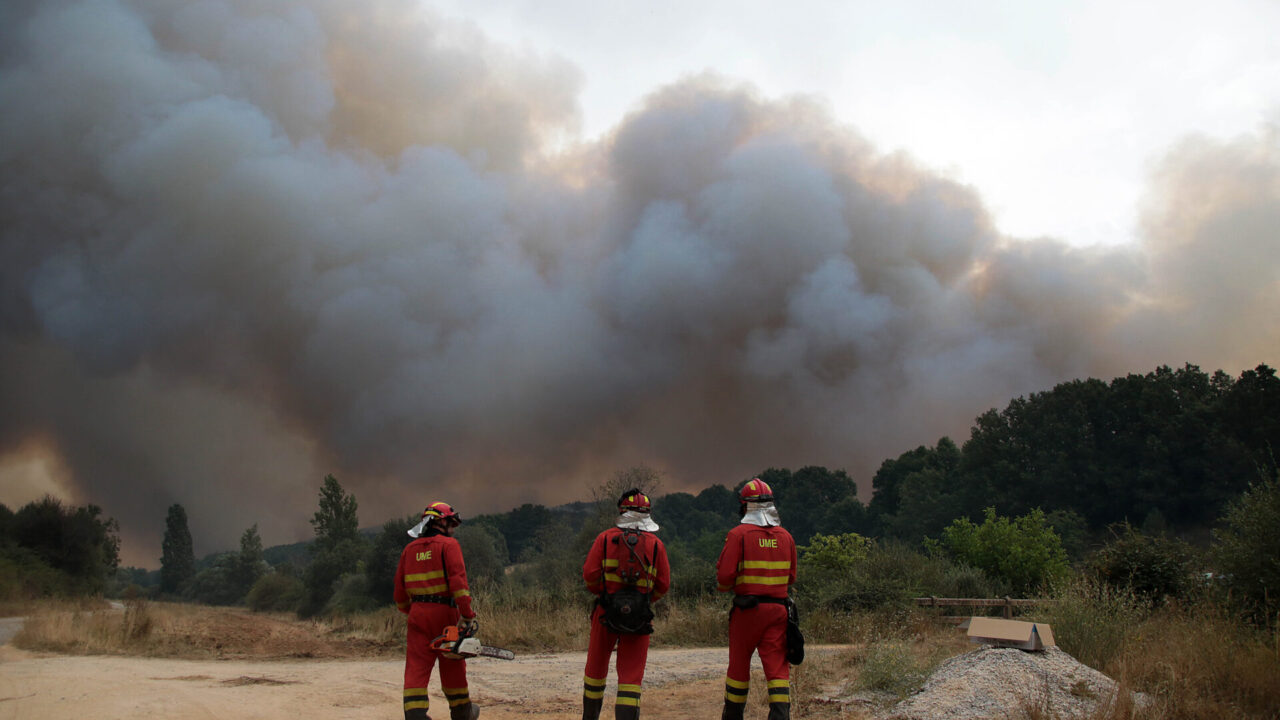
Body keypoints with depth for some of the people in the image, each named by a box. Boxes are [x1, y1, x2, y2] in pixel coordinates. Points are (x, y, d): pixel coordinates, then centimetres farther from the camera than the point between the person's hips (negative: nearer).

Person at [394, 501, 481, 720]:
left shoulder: (409, 550, 11)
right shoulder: (448, 545, -5)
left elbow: (400, 589, 14)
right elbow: (458, 581, -17)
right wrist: (468, 615, -18)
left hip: (418, 614, 3)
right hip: (444, 612, -3)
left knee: (417, 666, -1)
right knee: (452, 665, 13)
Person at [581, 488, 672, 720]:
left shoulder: (605, 538, -1)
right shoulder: (655, 544, 1)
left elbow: (589, 574, -3)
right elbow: (663, 584, 2)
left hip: (606, 612, 1)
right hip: (639, 618, 0)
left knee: (596, 669, 17)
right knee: (631, 676, 2)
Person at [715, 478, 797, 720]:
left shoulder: (739, 534, -8)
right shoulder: (785, 537, 6)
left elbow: (725, 575, -12)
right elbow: (791, 578, 13)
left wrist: (724, 587, 9)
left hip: (747, 609, -3)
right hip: (778, 608, 3)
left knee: (739, 665, 11)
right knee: (777, 666, 0)